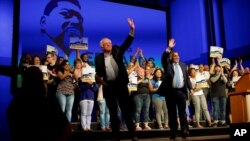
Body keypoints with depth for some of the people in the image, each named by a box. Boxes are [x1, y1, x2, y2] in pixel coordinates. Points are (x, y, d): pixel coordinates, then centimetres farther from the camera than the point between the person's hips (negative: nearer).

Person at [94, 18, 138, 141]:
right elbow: (98, 73, 10)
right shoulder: (99, 58, 6)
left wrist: (132, 29, -12)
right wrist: (100, 79, -10)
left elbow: (127, 43, -2)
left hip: (120, 84, 0)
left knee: (126, 109, -1)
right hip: (108, 86, 1)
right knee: (113, 111, 7)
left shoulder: (117, 51, 7)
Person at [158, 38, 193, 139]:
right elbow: (163, 58, -13)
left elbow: (187, 78, 16)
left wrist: (190, 88, 6)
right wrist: (169, 48, -21)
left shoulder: (183, 65, 16)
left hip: (181, 91, 2)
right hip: (170, 91, -2)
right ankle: (173, 131, 8)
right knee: (172, 113, 3)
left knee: (182, 112, -1)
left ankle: (184, 130, -1)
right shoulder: (167, 65, 7)